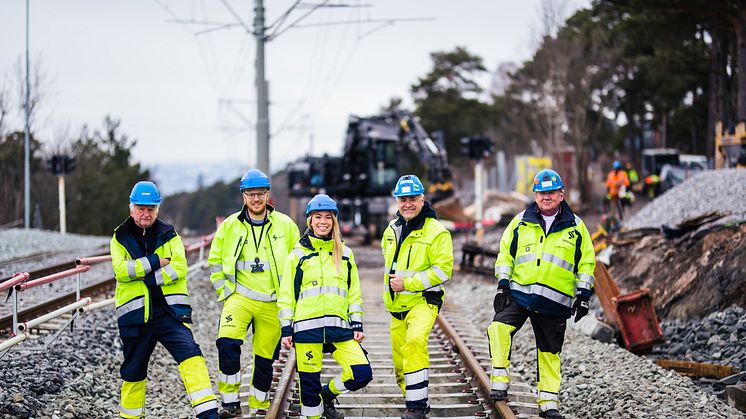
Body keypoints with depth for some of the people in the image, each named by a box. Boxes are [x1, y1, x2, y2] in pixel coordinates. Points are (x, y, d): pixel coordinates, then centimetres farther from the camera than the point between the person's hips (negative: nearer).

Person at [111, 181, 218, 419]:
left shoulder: (168, 236, 8)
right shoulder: (120, 238, 8)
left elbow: (179, 269, -7)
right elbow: (121, 270, -10)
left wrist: (144, 276, -14)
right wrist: (155, 262, -13)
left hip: (169, 310, -1)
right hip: (135, 315, 1)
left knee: (190, 355, -20)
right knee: (133, 370, 11)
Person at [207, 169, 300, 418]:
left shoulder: (285, 225, 1)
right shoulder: (230, 226, 2)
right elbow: (215, 261, 13)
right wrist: (224, 290, 5)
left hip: (273, 303, 1)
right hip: (239, 297, -1)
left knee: (265, 358, 7)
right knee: (227, 343, -24)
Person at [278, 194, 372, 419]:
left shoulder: (344, 254, 13)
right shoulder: (298, 254, 5)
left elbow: (354, 293, 16)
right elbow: (286, 295, 4)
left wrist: (357, 325, 9)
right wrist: (286, 330, -1)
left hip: (338, 327, 3)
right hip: (307, 328, -3)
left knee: (362, 373, -7)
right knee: (309, 382, -2)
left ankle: (327, 395, 20)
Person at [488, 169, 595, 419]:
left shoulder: (576, 227, 6)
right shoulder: (520, 223, 7)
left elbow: (586, 263, 9)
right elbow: (505, 255, 11)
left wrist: (583, 296, 2)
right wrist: (502, 285, 0)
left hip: (554, 302, 0)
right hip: (518, 293, 0)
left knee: (549, 351, 6)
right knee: (499, 328, -24)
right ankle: (500, 383, -19)